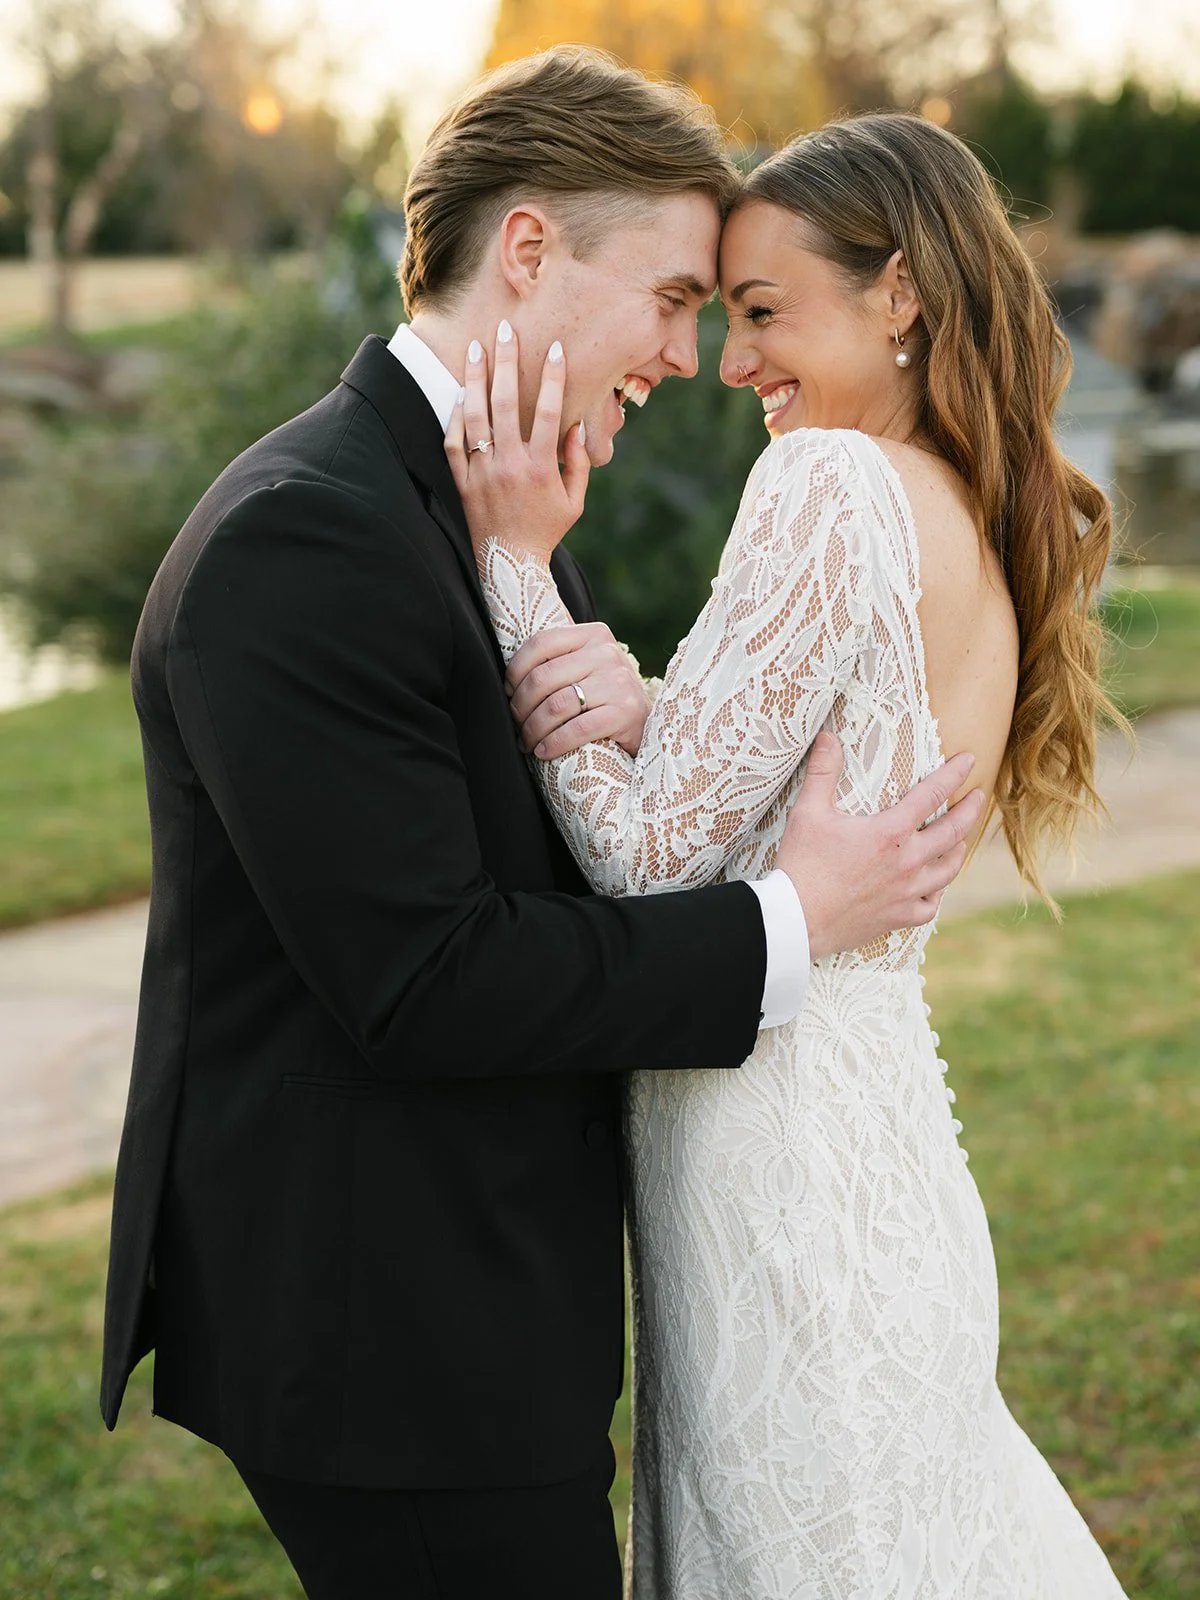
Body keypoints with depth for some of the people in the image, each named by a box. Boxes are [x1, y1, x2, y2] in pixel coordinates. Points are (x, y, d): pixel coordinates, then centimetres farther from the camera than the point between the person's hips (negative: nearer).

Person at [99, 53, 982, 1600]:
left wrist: (625, 731, -11)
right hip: (390, 1344, -10)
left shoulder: (487, 508, 11)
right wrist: (789, 926, -17)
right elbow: (421, 982, -24)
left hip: (478, 1289, 10)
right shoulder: (303, 539, -21)